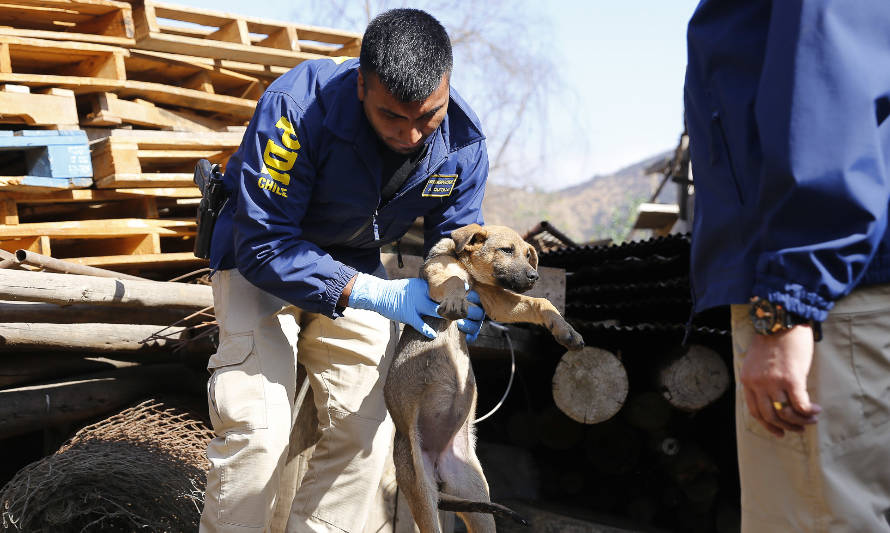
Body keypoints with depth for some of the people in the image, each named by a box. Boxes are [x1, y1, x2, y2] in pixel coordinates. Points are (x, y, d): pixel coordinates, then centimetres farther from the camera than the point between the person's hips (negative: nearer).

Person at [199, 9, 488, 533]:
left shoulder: (463, 141, -18)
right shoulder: (298, 105, -34)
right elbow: (263, 244, -33)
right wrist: (379, 295, -42)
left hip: (356, 268, 5)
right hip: (260, 260, -4)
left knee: (365, 433, -1)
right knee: (258, 430, -18)